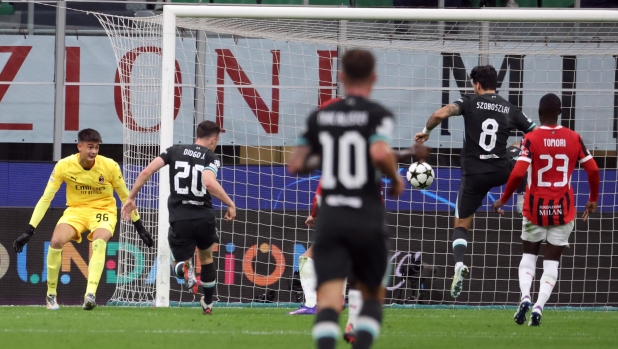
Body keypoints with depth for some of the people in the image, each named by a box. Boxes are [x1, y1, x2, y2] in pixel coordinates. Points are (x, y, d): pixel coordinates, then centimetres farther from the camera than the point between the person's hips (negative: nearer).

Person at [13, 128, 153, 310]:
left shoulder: (110, 166, -16)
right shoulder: (64, 166, -15)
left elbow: (125, 196, 0)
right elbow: (45, 198, -10)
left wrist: (139, 227, 3)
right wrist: (29, 232, -14)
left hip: (103, 210, -1)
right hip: (76, 210, 1)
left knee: (99, 243, -33)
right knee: (56, 241, -25)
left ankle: (90, 295, -41)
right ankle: (51, 294, -6)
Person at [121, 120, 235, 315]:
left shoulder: (175, 151, 8)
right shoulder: (212, 158, 0)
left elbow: (146, 172, 0)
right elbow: (210, 183, -22)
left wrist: (131, 198, 9)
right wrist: (230, 204, -11)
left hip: (179, 219, 0)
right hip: (204, 217, 0)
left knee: (179, 262, 16)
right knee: (207, 258, 29)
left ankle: (185, 268, -22)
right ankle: (207, 304, 33)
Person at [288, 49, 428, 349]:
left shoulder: (319, 116, 9)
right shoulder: (377, 114, -3)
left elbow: (295, 165, 10)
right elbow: (380, 154, -20)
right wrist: (396, 178, -1)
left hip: (329, 216, 2)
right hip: (368, 218, -2)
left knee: (329, 299, -8)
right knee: (373, 294, 18)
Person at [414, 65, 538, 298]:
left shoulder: (470, 102, -1)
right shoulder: (510, 110, 6)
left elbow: (440, 114, -17)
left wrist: (426, 131, 0)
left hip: (473, 174, -1)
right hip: (500, 172, 1)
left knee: (461, 225, 9)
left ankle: (459, 265, -14)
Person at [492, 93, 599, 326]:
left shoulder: (531, 140, -10)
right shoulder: (573, 139, -2)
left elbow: (518, 174, -18)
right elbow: (593, 170, 0)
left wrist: (503, 200, -5)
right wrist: (593, 200, 14)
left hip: (536, 207, -1)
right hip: (563, 209, 1)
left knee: (529, 254, 16)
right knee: (552, 261, 8)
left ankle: (525, 297, -6)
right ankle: (539, 307, -6)